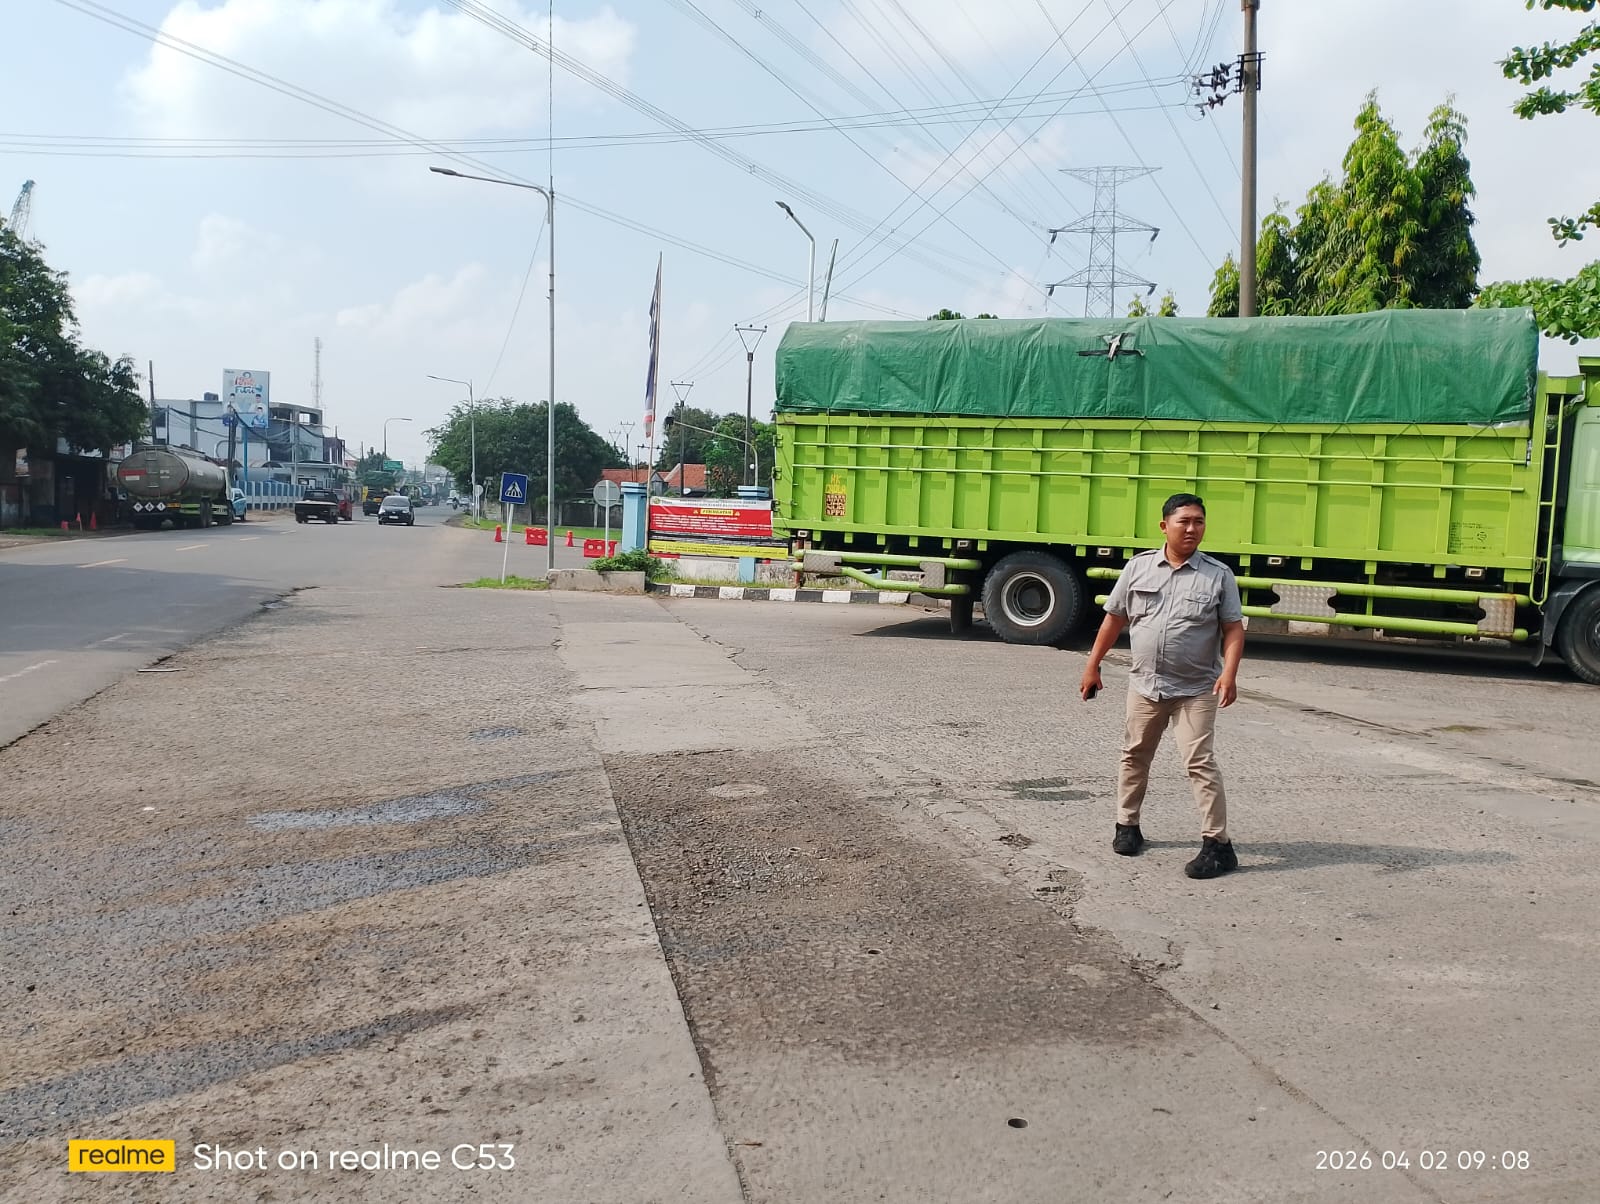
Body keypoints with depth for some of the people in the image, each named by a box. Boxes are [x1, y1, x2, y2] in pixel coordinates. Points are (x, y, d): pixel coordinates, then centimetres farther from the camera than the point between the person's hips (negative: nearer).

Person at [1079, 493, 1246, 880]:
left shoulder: (1218, 575, -4)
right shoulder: (1139, 567, 1)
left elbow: (1233, 630, -5)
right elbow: (1114, 619, 8)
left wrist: (1229, 673, -20)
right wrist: (1092, 666, 8)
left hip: (1196, 689, -3)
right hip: (1144, 685, 3)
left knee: (1200, 763, -8)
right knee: (1134, 756, 15)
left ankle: (1217, 844, -3)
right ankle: (1127, 826, 31)